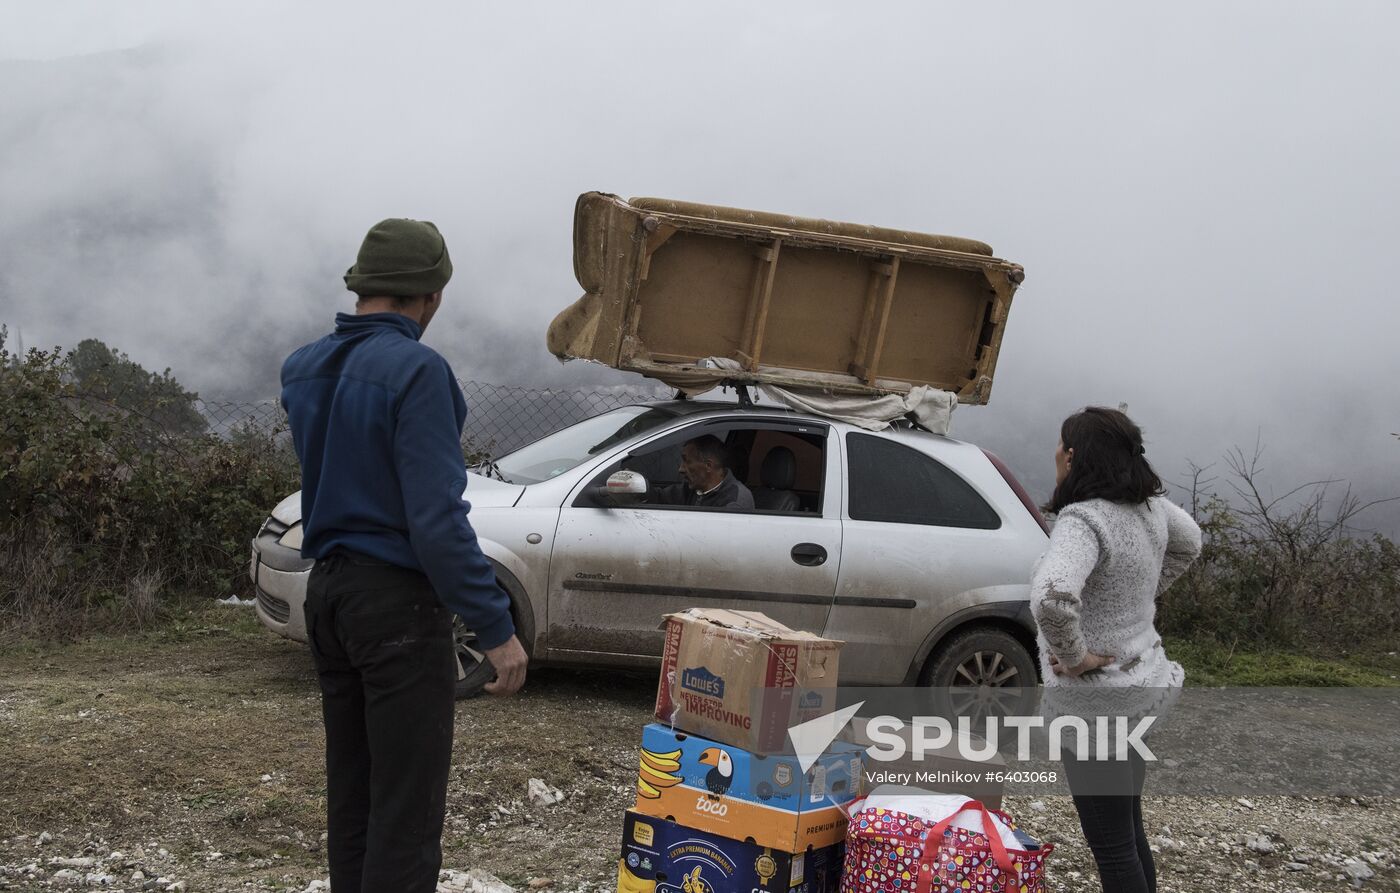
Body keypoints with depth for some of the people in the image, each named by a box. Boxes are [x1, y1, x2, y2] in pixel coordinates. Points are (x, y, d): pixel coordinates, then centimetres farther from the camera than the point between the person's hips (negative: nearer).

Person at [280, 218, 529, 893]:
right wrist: (496, 627, -18)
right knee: (406, 809, -2)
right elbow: (437, 518, -22)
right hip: (398, 605, -8)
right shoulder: (415, 370, -17)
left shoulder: (302, 369, 7)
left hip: (326, 591, 8)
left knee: (350, 793, 16)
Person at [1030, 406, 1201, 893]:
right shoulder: (1151, 506, 1)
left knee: (1111, 845, 1)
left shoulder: (1083, 520, -25)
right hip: (1143, 684, 9)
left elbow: (1052, 598, -42)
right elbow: (1189, 544, 24)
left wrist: (1072, 656, -25)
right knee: (1129, 832, 22)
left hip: (1095, 699, -9)